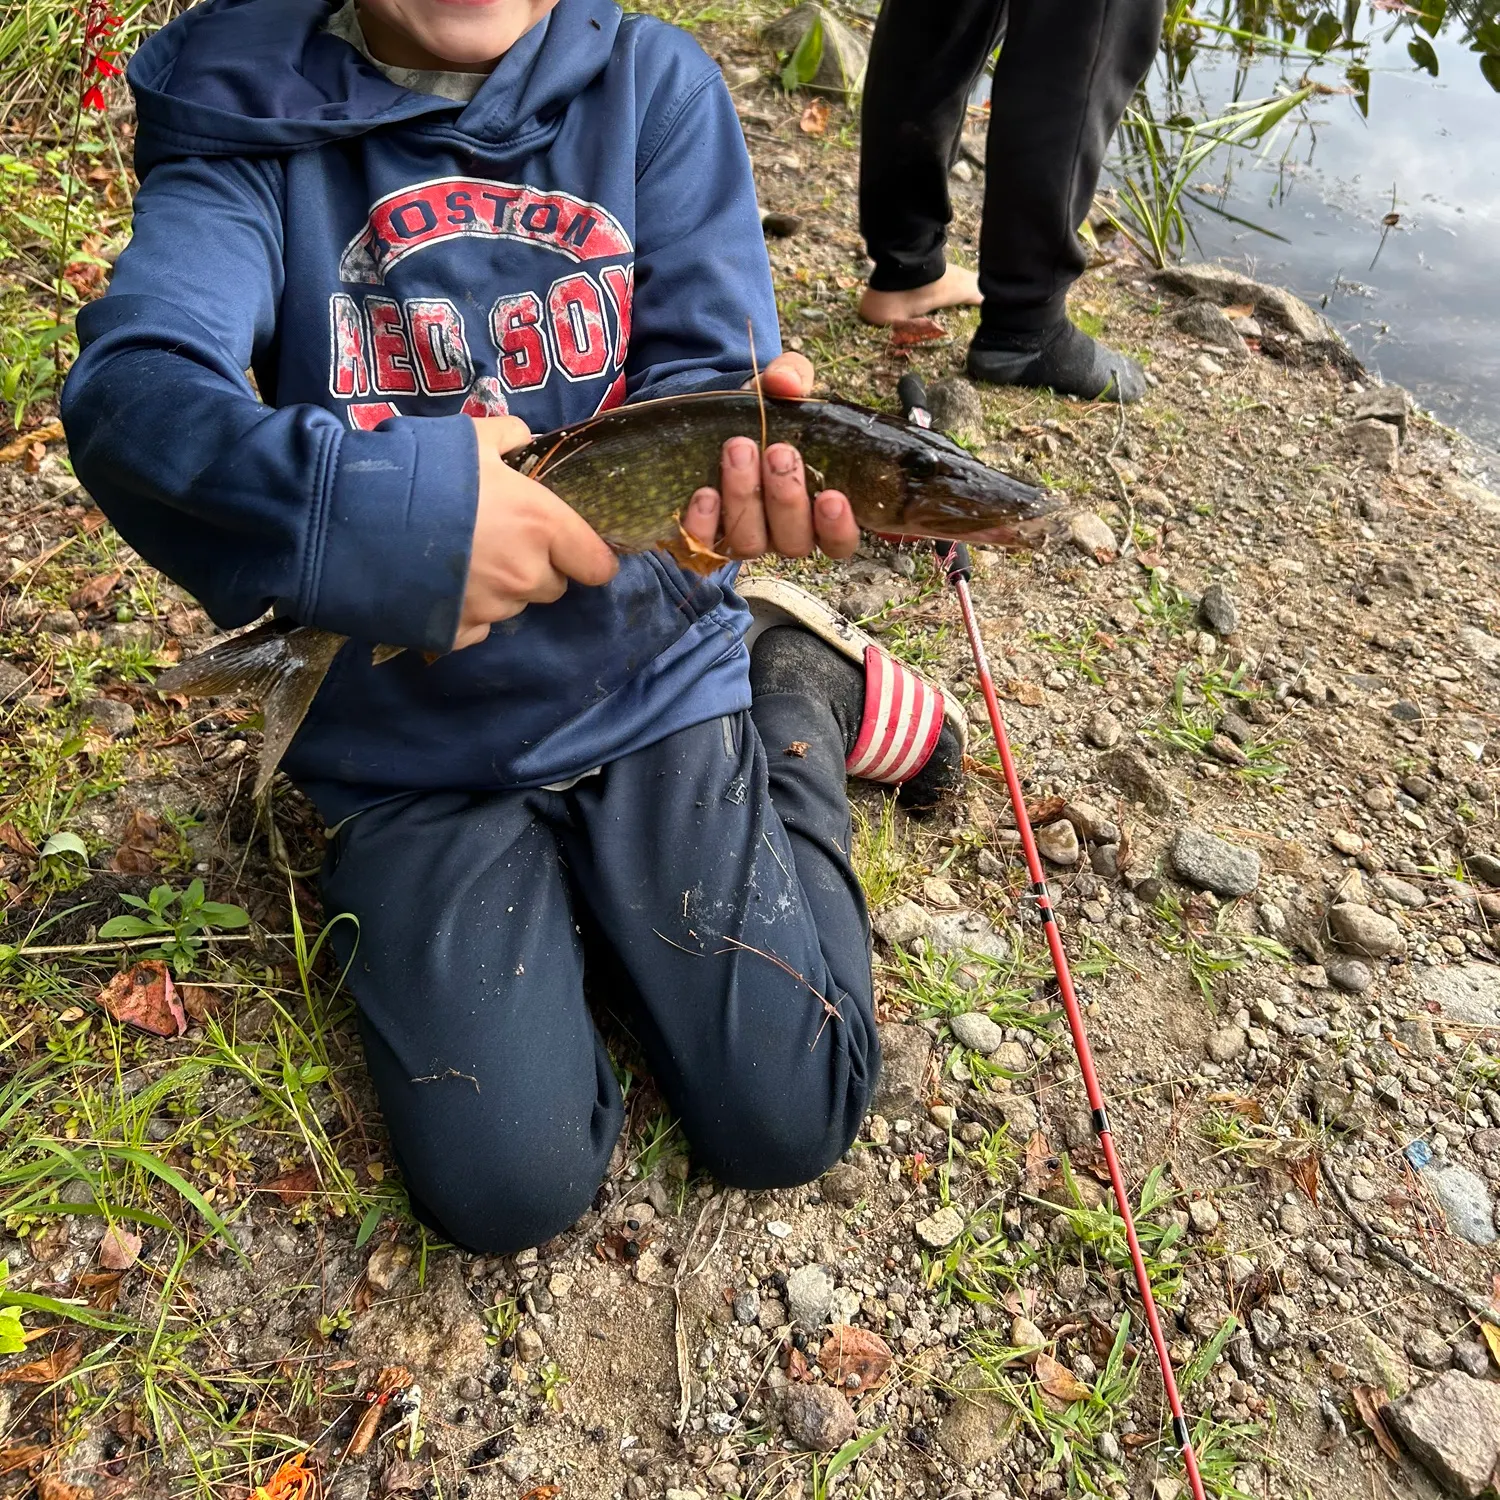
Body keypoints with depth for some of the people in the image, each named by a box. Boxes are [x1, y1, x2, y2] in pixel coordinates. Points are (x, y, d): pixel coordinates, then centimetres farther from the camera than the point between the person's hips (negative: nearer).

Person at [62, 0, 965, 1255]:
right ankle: (582, 910, 20)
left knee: (787, 1124, -2)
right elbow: (131, 391, -22)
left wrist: (739, 464, -34)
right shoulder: (251, 123, -5)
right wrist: (375, 504, -42)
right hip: (408, 745, 0)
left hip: (651, 679, 1)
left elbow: (699, 378, -9)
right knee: (510, 1186, -11)